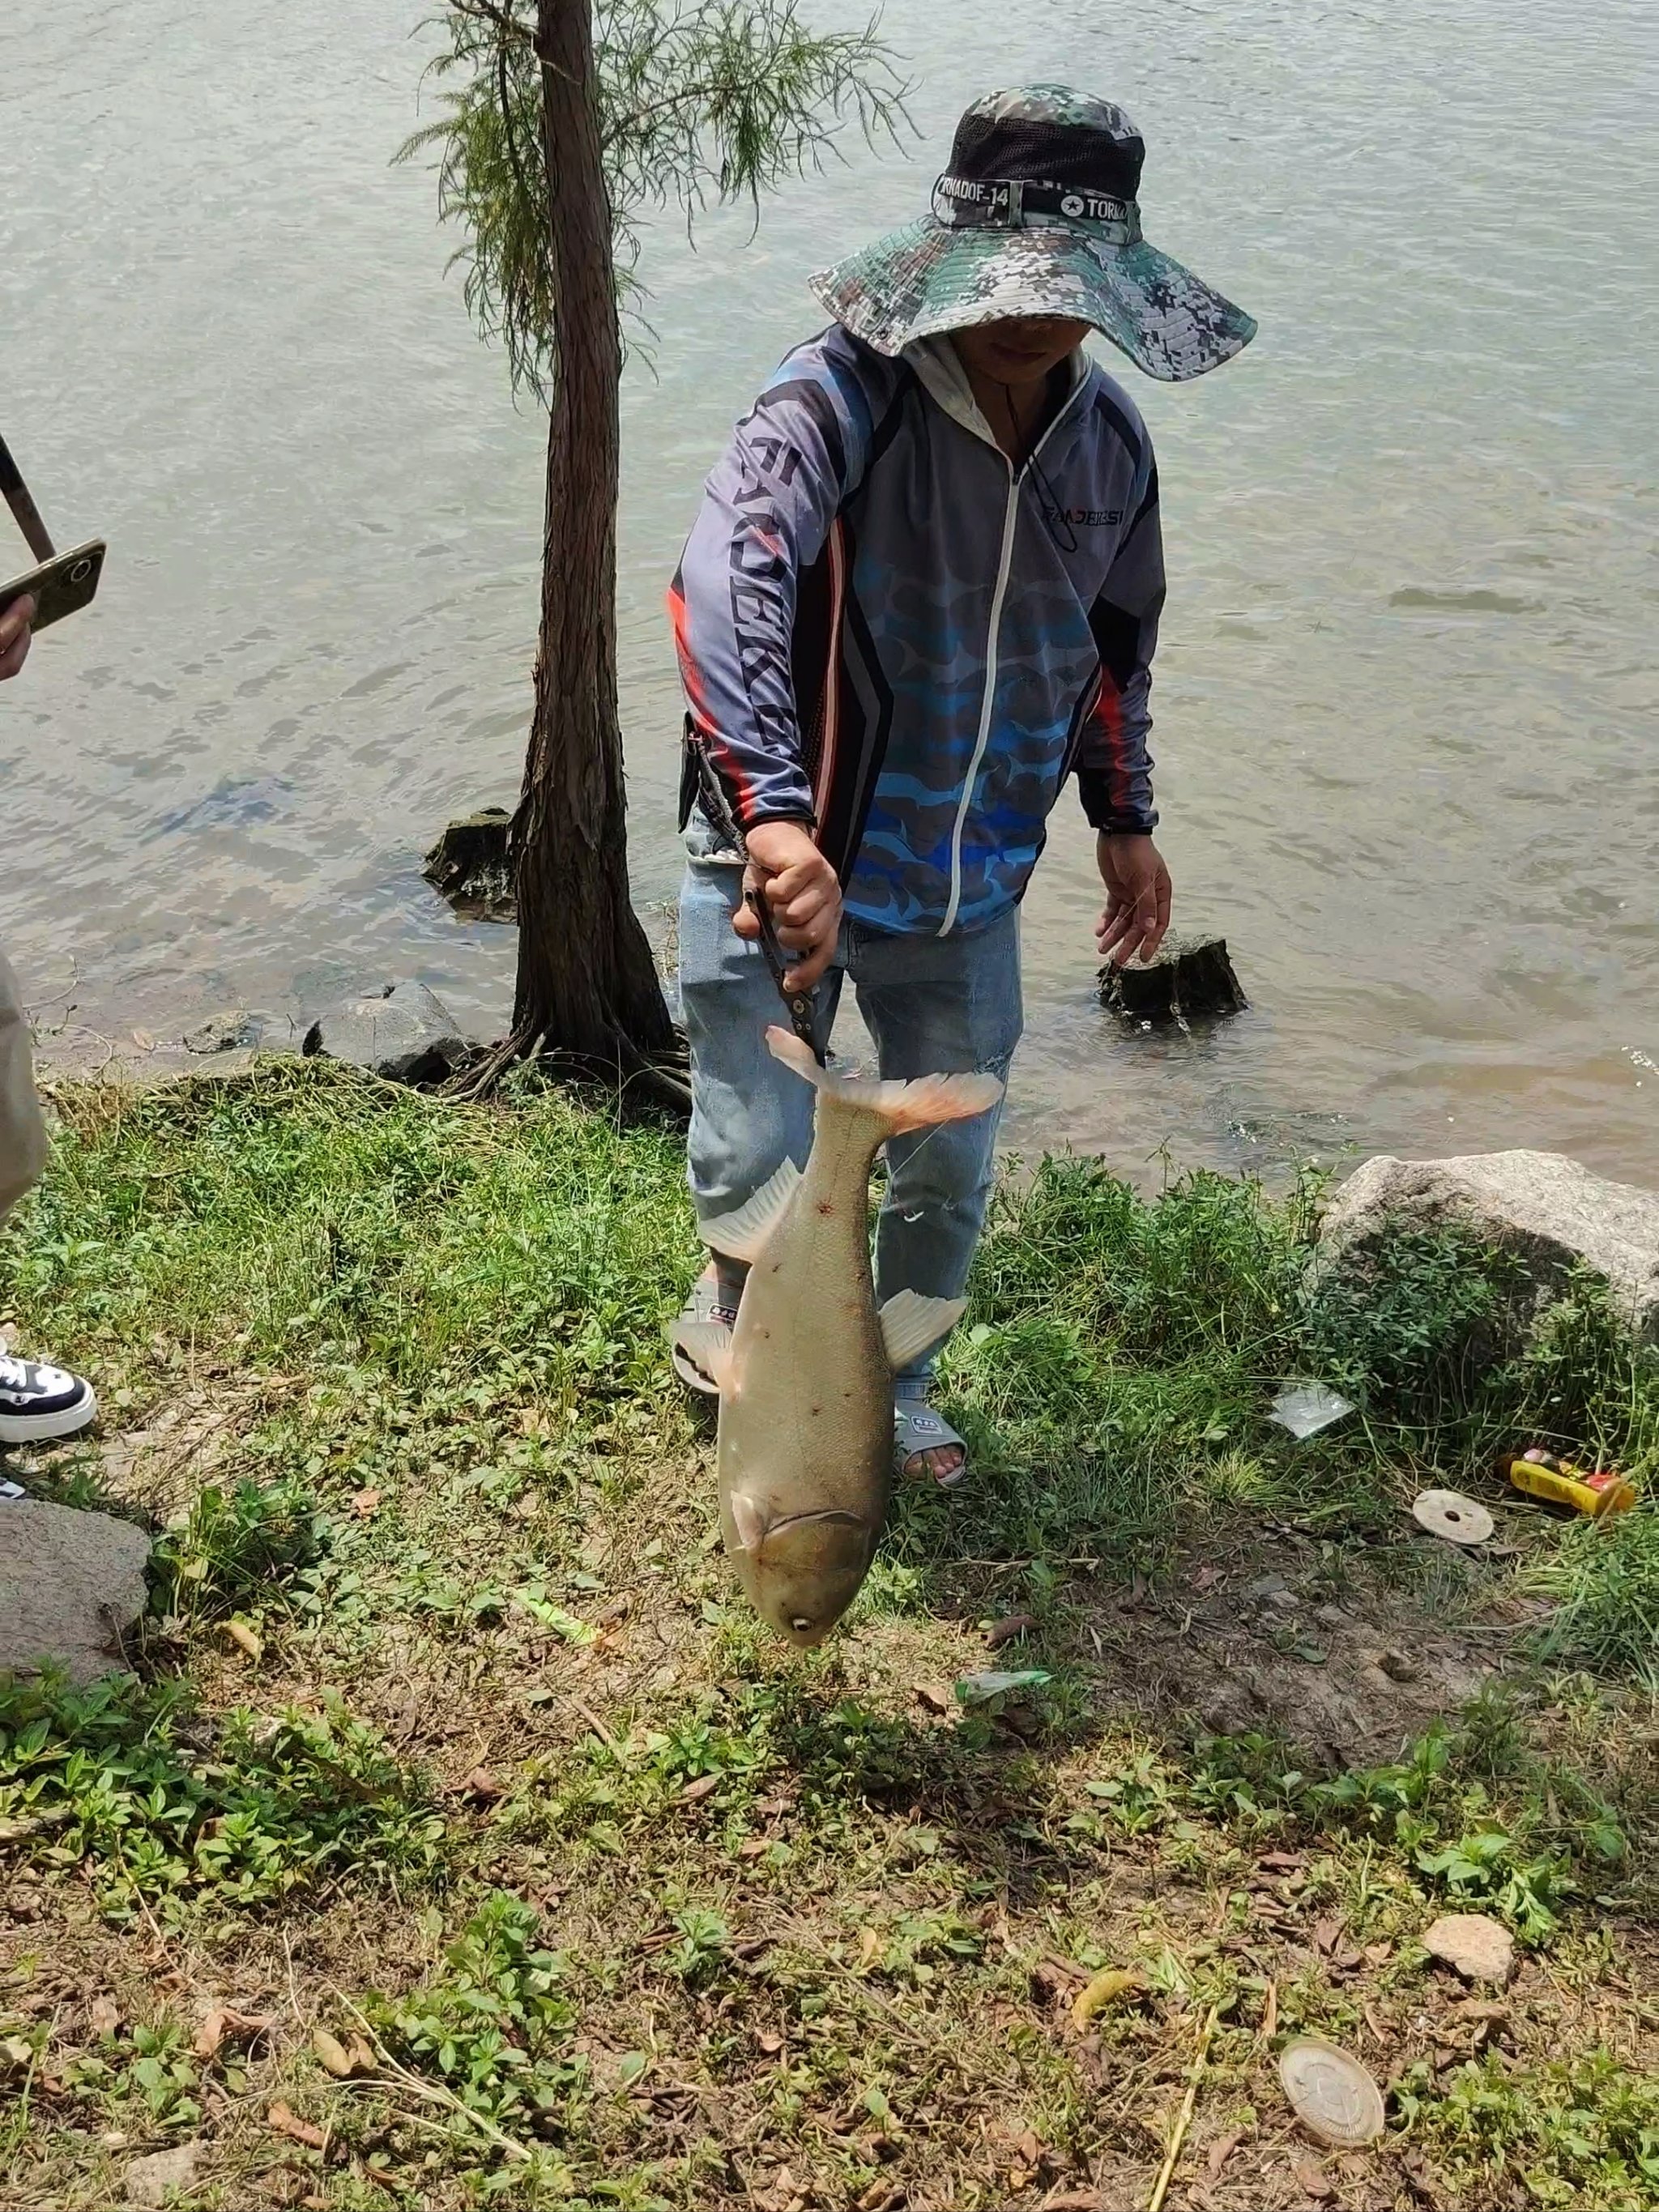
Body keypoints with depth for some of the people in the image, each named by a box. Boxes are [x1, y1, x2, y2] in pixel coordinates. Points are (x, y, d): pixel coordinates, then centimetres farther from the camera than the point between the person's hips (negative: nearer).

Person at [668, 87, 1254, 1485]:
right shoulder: (842, 399, -23)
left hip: (969, 882, 5)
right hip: (785, 863, -5)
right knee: (759, 1163, 1)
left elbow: (1114, 637, 16)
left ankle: (895, 1385, 42)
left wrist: (1124, 817, 15)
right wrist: (776, 817, -51)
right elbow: (723, 586, -39)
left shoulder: (1108, 438, -2)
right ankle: (731, 1324, 37)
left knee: (951, 1170, 16)